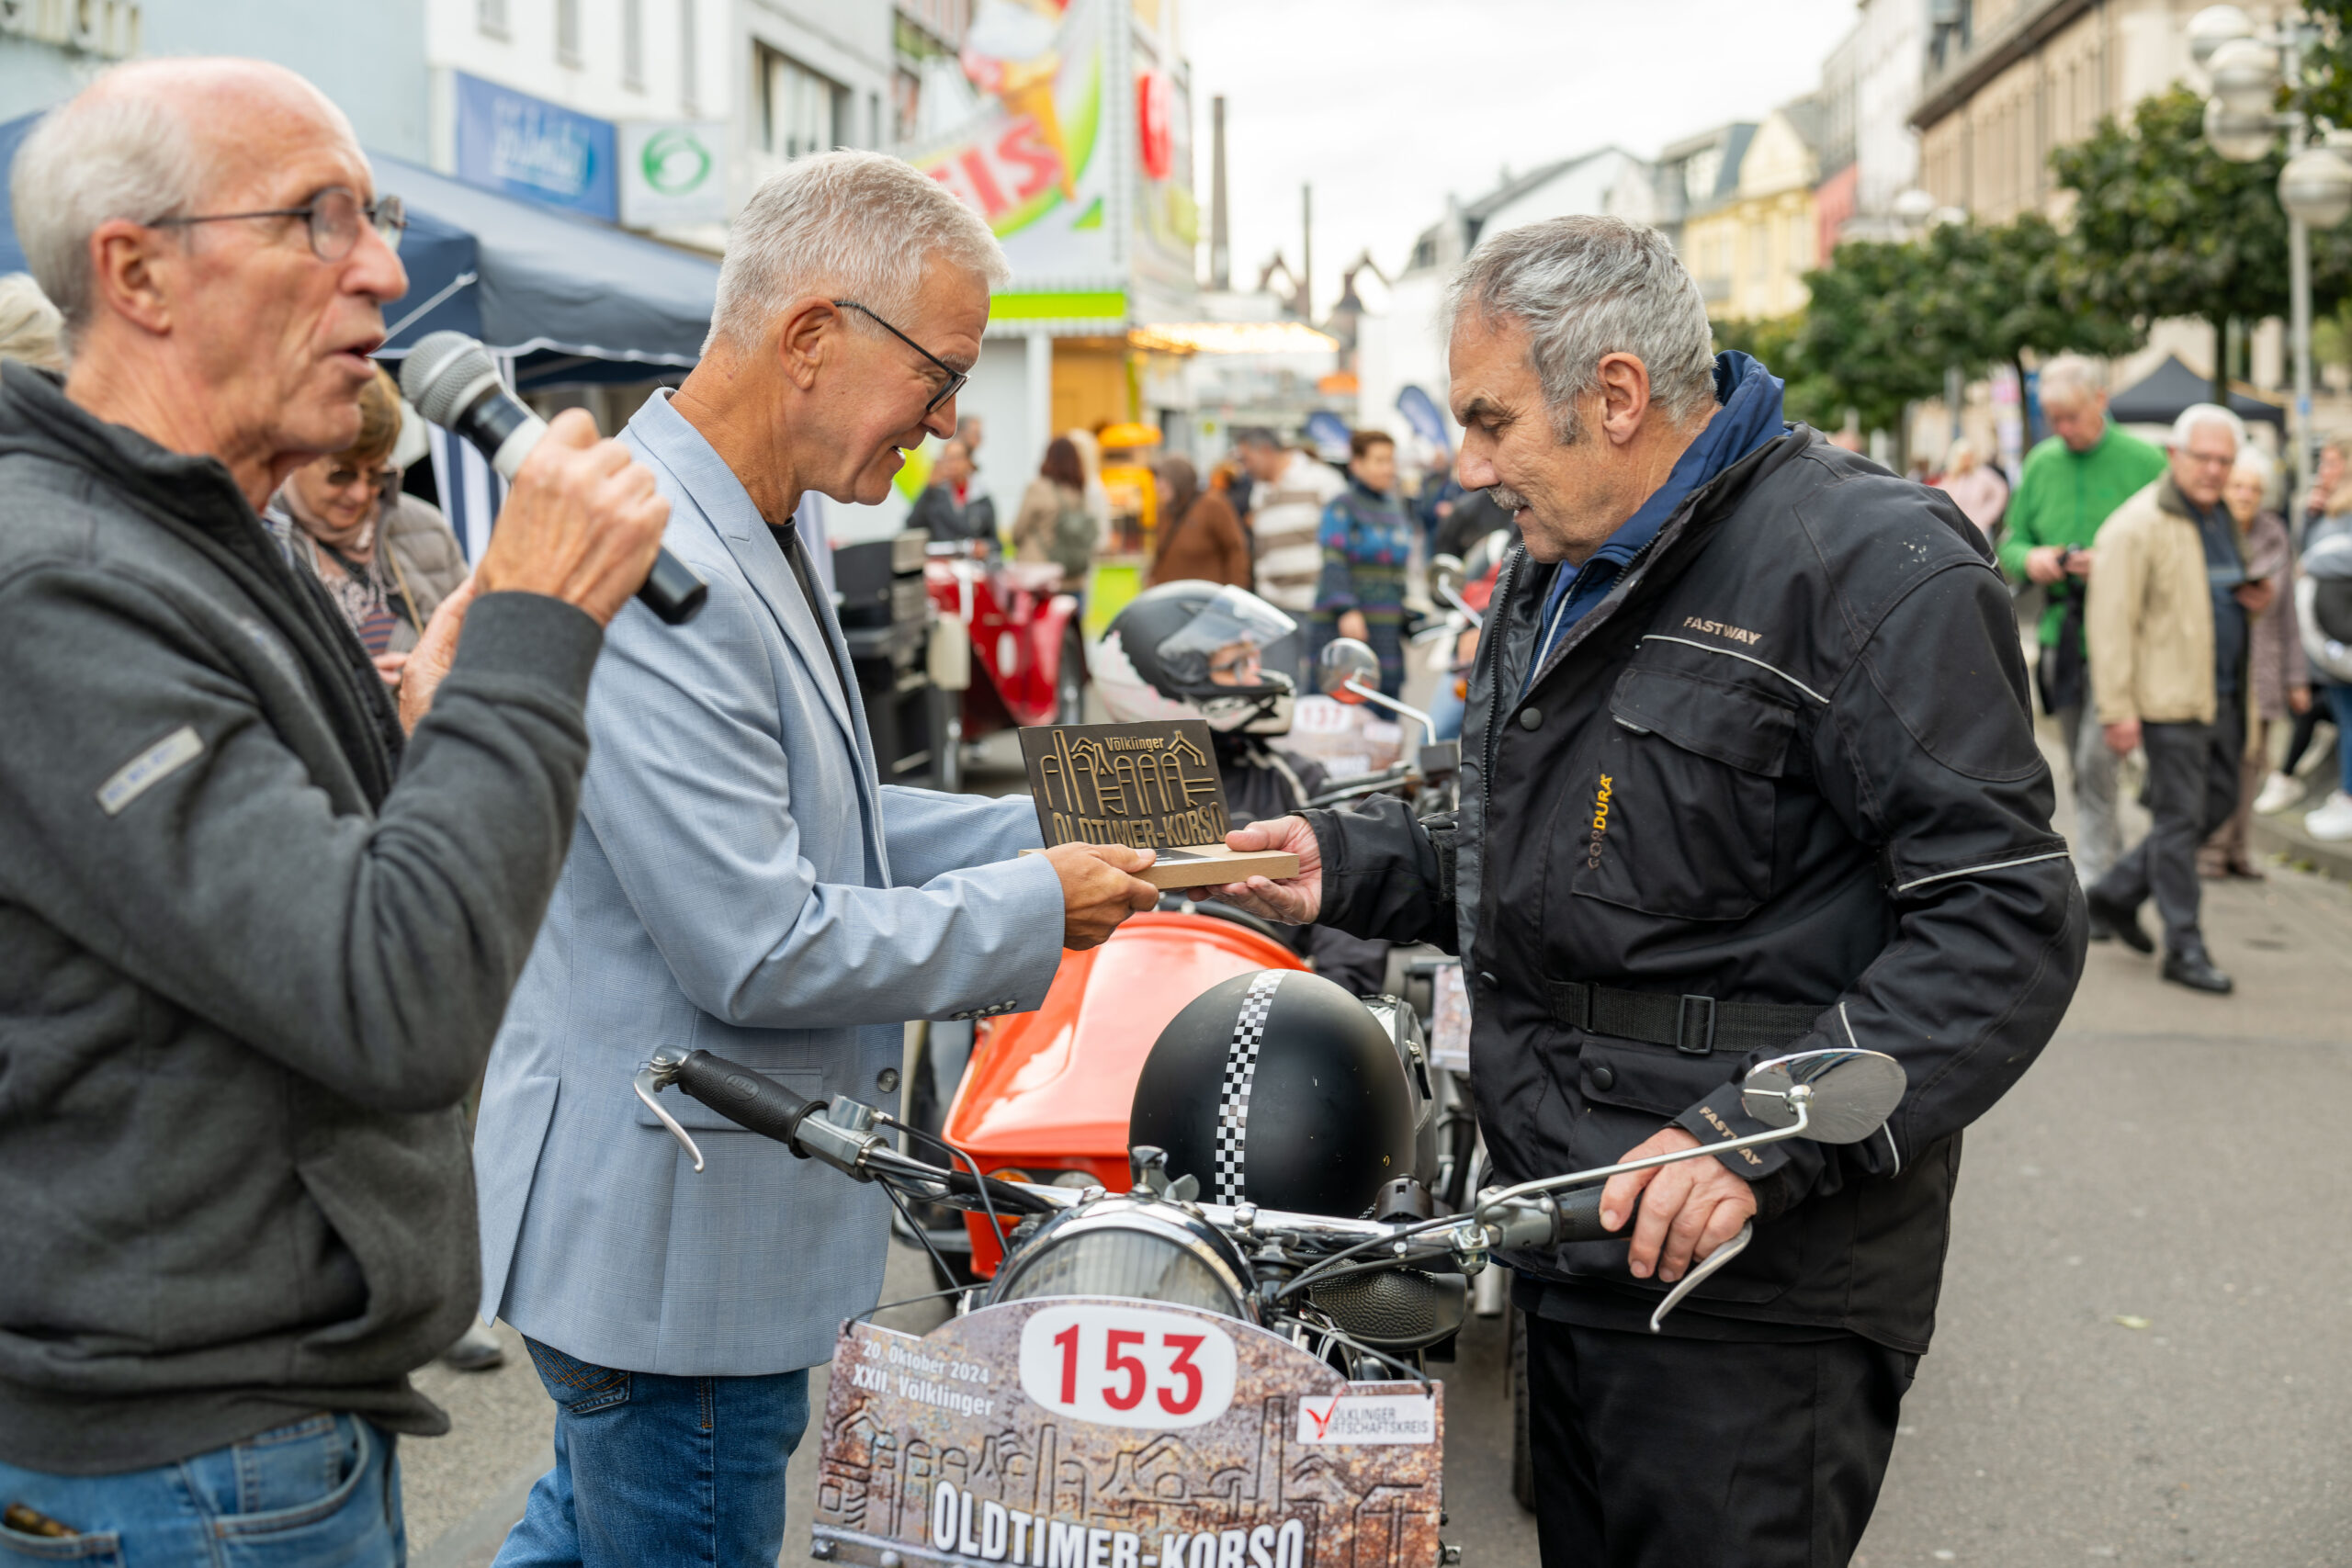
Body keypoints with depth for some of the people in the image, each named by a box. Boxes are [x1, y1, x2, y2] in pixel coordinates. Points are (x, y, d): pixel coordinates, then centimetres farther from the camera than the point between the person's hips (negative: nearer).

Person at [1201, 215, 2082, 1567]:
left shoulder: (1876, 564, -14)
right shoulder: (1557, 572, 17)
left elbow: (2005, 921, -20)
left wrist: (1764, 1137, -29)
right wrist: (1350, 867, 10)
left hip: (1747, 1275, -9)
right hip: (1572, 1240, 9)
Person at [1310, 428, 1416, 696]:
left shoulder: (1395, 508, 18)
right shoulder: (1342, 508, -6)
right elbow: (1333, 563, -14)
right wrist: (1346, 611, -25)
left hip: (1387, 624, 7)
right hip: (1342, 624, -7)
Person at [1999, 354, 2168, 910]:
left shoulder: (2145, 461, -5)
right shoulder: (2040, 463, 10)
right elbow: (2009, 542, 14)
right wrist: (2030, 559, -9)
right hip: (2060, 634, 5)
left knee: (2097, 762, -13)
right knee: (2081, 769, 13)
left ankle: (2093, 893, -9)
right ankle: (2115, 864, 27)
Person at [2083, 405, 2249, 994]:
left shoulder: (2221, 519, 13)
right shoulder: (2137, 526, -14)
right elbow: (2110, 623, -18)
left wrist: (2254, 595, 9)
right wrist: (2117, 710, -21)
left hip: (2221, 696, 9)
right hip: (2169, 697, -9)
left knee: (2218, 804, 13)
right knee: (2180, 820, -3)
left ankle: (2118, 891, 26)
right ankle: (2184, 947, 5)